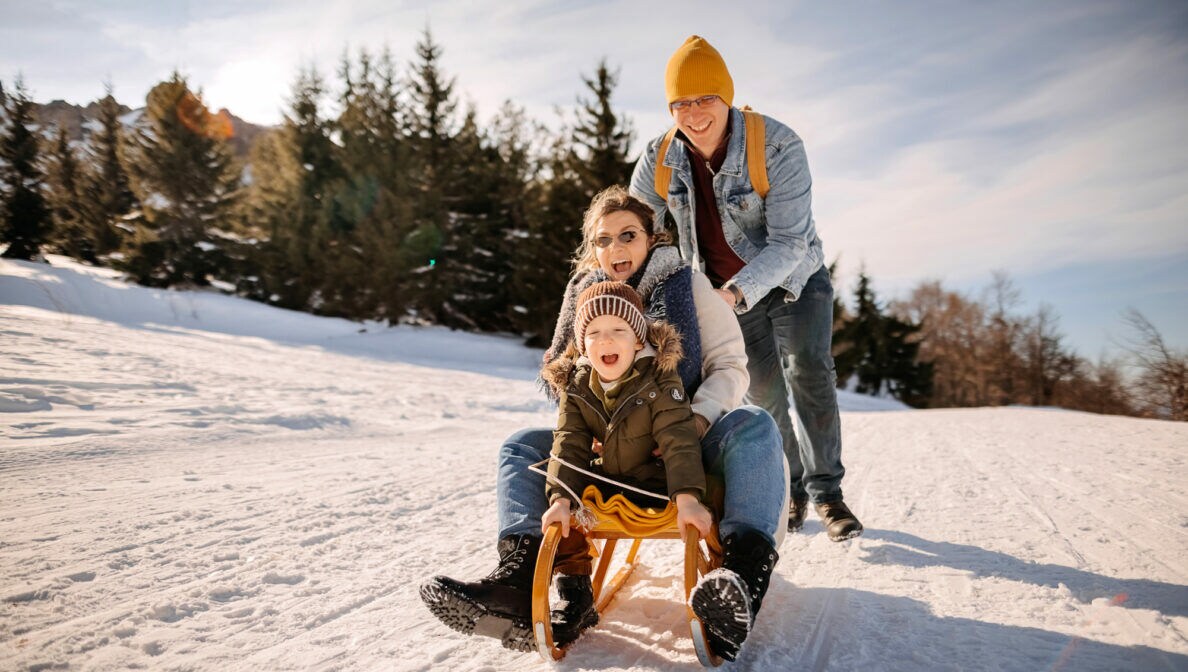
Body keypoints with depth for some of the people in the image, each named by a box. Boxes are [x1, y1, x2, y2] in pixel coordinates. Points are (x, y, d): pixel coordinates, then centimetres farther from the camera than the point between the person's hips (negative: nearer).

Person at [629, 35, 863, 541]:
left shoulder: (777, 146, -27)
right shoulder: (659, 162, -15)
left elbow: (789, 242, -32)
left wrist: (736, 292, -47)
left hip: (794, 278, -3)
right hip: (727, 291, 3)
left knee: (808, 371, -20)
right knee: (763, 392, 5)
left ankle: (825, 490, -7)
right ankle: (790, 490, 23)